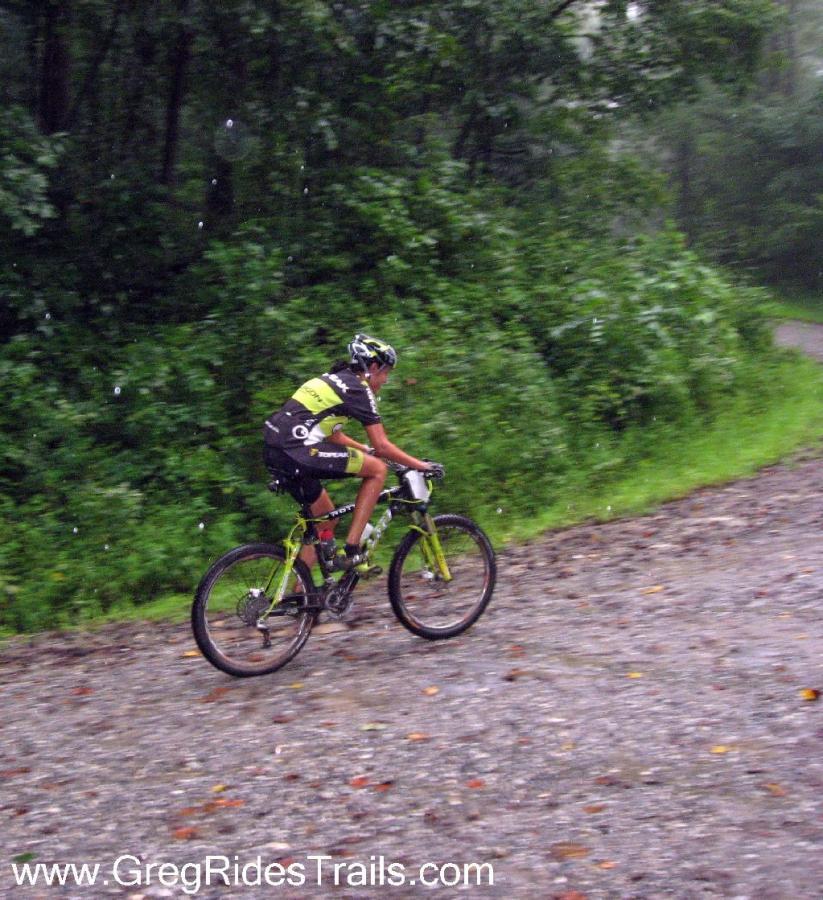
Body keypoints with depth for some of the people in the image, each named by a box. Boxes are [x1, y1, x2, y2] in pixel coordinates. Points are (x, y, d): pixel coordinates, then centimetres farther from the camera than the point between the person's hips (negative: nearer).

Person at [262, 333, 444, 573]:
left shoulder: (332, 380, 26)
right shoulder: (358, 389, -1)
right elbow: (382, 446, -2)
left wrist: (365, 450, 40)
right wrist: (421, 465, 8)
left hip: (274, 454, 10)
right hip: (298, 451, -10)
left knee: (326, 517, 22)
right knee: (377, 469, -1)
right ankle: (351, 550, -2)